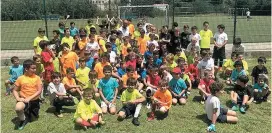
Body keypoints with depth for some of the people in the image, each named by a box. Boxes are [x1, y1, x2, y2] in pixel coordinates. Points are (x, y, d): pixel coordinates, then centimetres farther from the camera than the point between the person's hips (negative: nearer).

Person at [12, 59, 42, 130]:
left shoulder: (37, 78, -6)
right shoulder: (20, 78, -8)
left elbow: (39, 91, -11)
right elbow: (14, 90, 1)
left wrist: (29, 98, -21)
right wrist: (18, 98, -18)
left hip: (34, 101, 2)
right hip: (24, 100, -2)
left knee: (35, 117, 12)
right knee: (18, 108, -35)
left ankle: (28, 113, 46)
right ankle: (23, 120, -4)